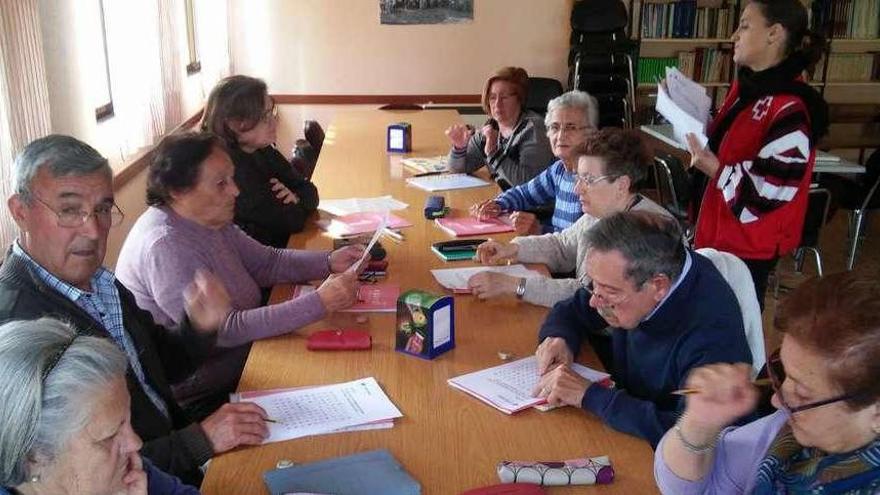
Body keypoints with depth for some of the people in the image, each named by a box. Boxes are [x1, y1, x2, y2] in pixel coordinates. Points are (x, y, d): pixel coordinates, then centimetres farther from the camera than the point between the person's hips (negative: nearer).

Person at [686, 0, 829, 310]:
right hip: (720, 232, 9)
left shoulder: (792, 110, -22)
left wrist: (716, 170, -25)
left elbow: (768, 191, -23)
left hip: (750, 243, -9)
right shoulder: (748, 86, 7)